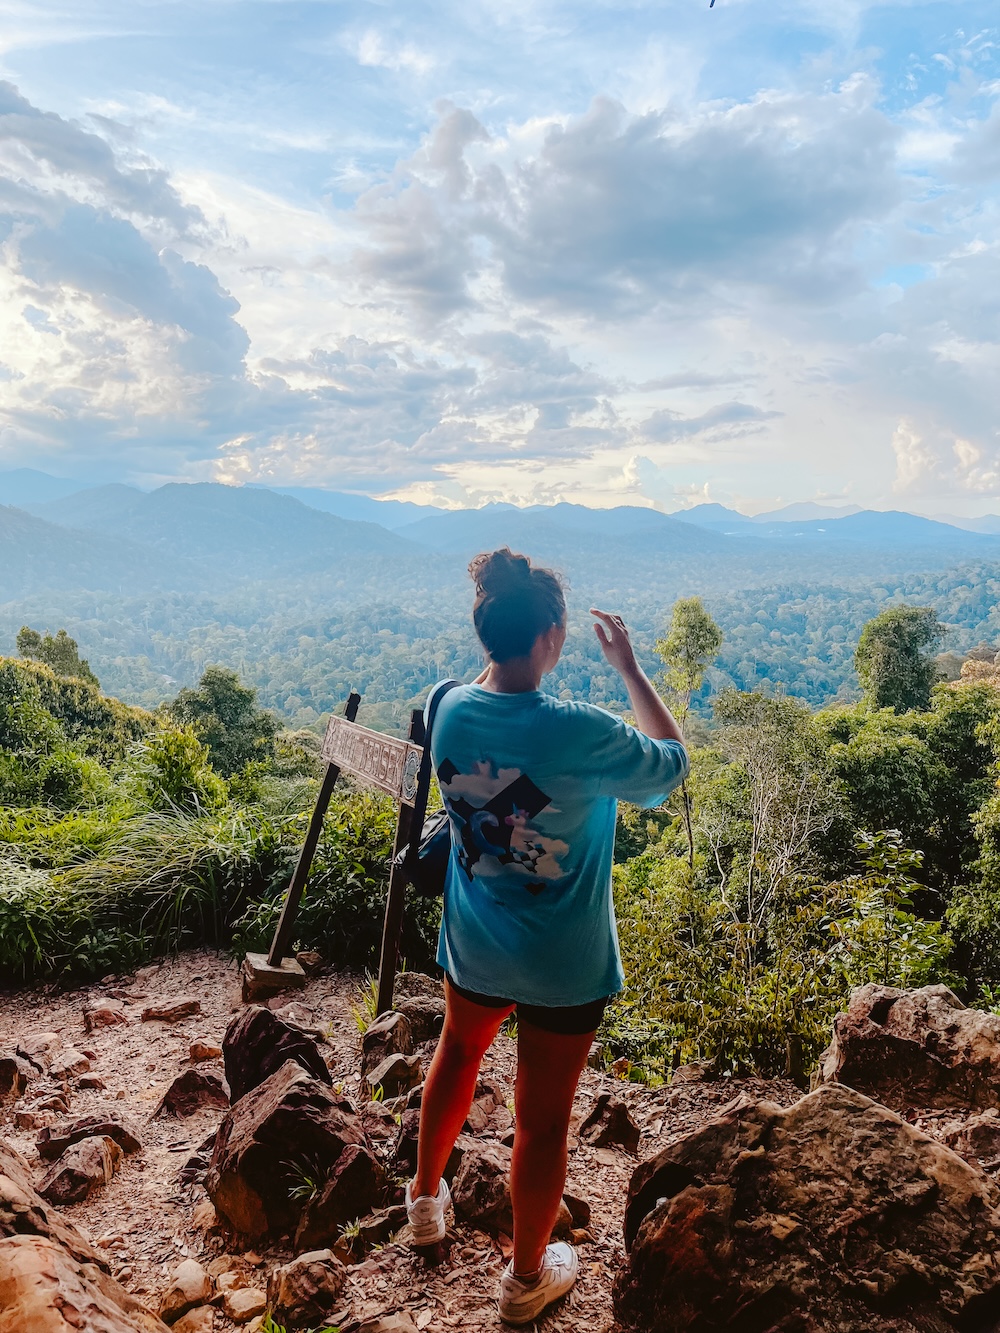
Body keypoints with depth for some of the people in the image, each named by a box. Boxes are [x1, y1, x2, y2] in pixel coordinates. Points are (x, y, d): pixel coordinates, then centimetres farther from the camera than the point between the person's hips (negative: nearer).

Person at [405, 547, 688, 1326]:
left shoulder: (451, 711, -13)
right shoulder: (581, 734, -29)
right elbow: (675, 761, -9)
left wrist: (507, 641, 6)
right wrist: (629, 666, -5)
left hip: (472, 948, 5)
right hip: (564, 968, -5)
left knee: (459, 1053, 32)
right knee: (544, 1117, 15)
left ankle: (427, 1198, 53)